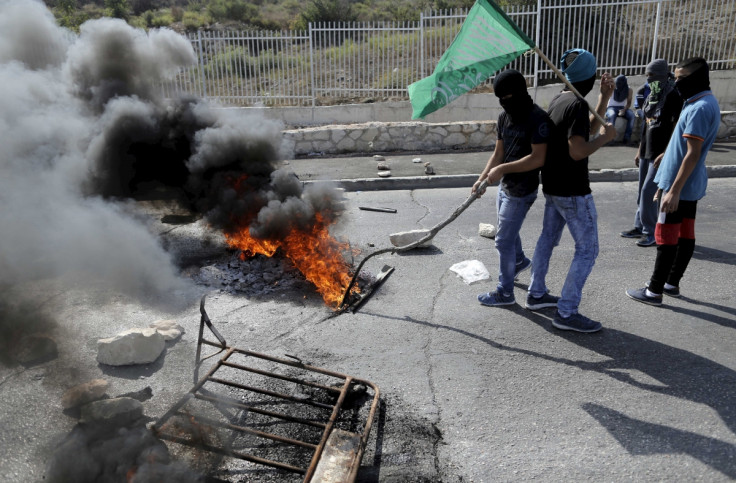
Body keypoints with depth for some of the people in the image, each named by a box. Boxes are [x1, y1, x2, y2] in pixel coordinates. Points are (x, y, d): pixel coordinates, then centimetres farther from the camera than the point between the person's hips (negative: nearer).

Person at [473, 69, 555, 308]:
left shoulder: (537, 118, -20)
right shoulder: (504, 117, 5)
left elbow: (538, 158, -25)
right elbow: (498, 153, 6)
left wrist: (503, 169, -27)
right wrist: (483, 178, -7)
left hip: (522, 191, -8)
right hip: (505, 185, 8)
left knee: (503, 241, -2)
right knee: (509, 231, 28)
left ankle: (505, 292, 14)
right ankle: (519, 260, 57)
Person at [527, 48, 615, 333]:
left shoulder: (559, 100, 9)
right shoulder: (578, 105, -20)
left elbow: (589, 128, 19)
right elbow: (578, 151, -25)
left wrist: (604, 97, 14)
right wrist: (605, 137, -11)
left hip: (552, 186, 10)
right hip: (572, 191, -9)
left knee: (548, 238, 21)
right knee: (587, 249, -1)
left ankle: (536, 291, 34)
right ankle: (566, 312, 1)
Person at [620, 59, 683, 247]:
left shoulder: (673, 97, -12)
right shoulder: (652, 95, 13)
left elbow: (677, 127, -16)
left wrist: (666, 153, -22)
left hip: (660, 154, -8)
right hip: (646, 152, 8)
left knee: (648, 193, -9)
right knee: (642, 192, 13)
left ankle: (651, 233, 0)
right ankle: (640, 226, 24)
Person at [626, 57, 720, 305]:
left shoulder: (698, 108, -21)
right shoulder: (706, 102, 11)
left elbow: (693, 154, -24)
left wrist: (674, 190, -24)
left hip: (681, 185, -10)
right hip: (691, 184, 10)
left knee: (665, 237, -3)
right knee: (685, 234, 14)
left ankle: (655, 291, 5)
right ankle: (672, 283, 25)